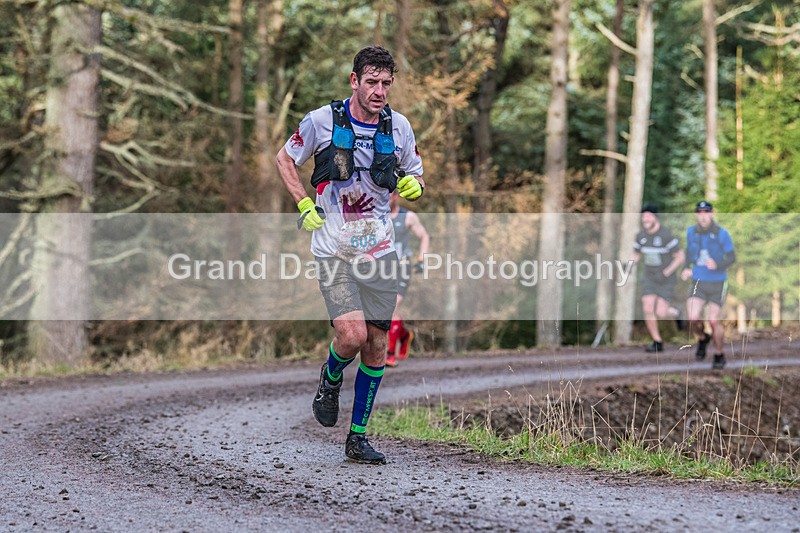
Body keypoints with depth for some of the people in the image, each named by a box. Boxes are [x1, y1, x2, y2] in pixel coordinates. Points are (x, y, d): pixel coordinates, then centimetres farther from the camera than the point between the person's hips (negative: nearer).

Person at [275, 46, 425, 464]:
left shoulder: (399, 126, 2)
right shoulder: (322, 120, -6)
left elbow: (413, 178, 14)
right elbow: (285, 160, 9)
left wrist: (413, 185, -10)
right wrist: (305, 206, -3)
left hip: (379, 249, 3)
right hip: (334, 248, -3)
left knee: (376, 346, 4)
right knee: (352, 335, -18)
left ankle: (358, 437, 16)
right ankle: (330, 380, 17)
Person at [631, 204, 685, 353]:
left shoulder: (666, 235, -21)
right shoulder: (641, 236, -2)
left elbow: (680, 257, -16)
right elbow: (636, 255, 11)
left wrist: (666, 273, -24)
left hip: (666, 279, -5)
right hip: (649, 278, 5)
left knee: (660, 313, -11)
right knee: (648, 310, -11)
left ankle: (675, 313, 26)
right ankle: (657, 343, 4)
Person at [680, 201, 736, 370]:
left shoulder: (722, 234, -12)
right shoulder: (691, 232, 0)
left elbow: (732, 258, -7)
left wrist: (717, 265, -26)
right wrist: (687, 268, 7)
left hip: (718, 282, -2)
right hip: (698, 282, 2)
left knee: (714, 320, -3)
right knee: (693, 319, -15)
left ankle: (719, 354, 21)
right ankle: (702, 338, 20)